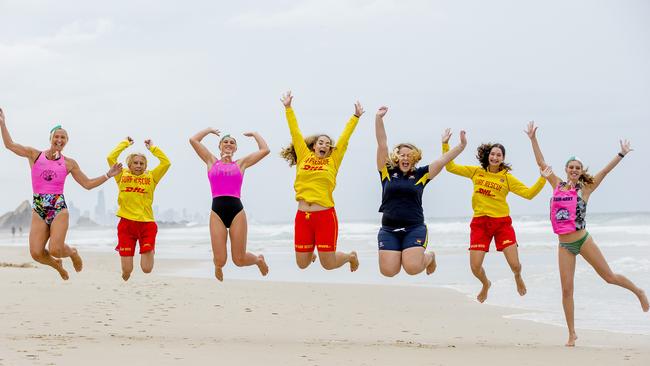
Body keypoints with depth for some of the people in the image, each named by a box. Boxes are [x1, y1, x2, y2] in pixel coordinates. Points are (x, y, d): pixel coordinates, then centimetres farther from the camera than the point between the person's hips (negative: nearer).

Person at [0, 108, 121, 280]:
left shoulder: (69, 163, 8)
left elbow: (88, 184, 13)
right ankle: (57, 265, 22)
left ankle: (73, 253, 19)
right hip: (39, 210, 1)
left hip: (59, 209, -1)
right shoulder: (34, 154, 8)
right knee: (36, 253, -13)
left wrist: (108, 175, 5)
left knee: (55, 250, -19)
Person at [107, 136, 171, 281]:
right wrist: (125, 143, 10)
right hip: (126, 223, 0)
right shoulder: (122, 176, 9)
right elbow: (110, 158, 1)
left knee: (147, 269, -6)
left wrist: (152, 147, 9)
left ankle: (148, 250, 31)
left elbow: (166, 162, 1)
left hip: (147, 224, 0)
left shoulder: (151, 177, 10)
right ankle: (125, 285, 36)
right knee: (127, 270, -2)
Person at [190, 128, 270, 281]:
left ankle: (258, 259, 34)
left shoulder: (241, 164, 15)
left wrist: (255, 134, 25)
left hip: (237, 211, 0)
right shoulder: (212, 161, 16)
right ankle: (218, 266, 32)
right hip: (217, 212, 0)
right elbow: (193, 140, 13)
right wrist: (209, 130, 26)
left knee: (239, 260, -2)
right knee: (220, 261, -8)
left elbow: (265, 150, 11)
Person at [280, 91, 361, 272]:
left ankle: (350, 256, 32)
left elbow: (344, 138, 10)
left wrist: (356, 117, 10)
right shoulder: (304, 157, 11)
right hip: (302, 216, 2)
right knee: (302, 264, 6)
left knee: (328, 264, -1)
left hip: (325, 215, -2)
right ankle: (310, 254, 43)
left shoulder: (333, 161, 9)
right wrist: (288, 108, 13)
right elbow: (295, 133, 13)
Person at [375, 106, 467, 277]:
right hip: (389, 230, 1)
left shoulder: (420, 174, 6)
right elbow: (382, 144, -1)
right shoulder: (387, 172, 5)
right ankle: (400, 255, 25)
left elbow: (443, 160, 1)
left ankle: (429, 257, 17)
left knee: (412, 268, -20)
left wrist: (462, 146, -10)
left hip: (414, 229, -1)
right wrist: (378, 118, -9)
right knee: (388, 271, -11)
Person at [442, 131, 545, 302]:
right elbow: (450, 167, 8)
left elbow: (529, 193, -2)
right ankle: (485, 284, 31)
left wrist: (543, 179, -12)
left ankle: (518, 278, 33)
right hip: (480, 222, 1)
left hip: (502, 222, -1)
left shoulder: (507, 178, 2)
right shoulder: (476, 172, 6)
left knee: (515, 265, -7)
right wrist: (445, 145, 2)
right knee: (475, 267, -6)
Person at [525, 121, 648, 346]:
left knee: (609, 276, 5)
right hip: (564, 245, 2)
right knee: (567, 289, 0)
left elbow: (605, 171, -4)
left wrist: (622, 154, -7)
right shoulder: (558, 185, 6)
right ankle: (572, 334, 7)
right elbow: (541, 163, 8)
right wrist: (533, 139, 6)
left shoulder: (585, 189, -1)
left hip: (583, 241, -2)